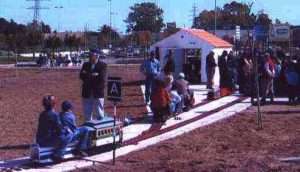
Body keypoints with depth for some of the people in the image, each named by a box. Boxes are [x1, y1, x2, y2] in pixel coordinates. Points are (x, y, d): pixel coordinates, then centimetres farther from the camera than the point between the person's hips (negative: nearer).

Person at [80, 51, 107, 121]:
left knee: (99, 115, 0)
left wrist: (88, 76, -8)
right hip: (87, 93, 4)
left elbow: (102, 78, -13)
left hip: (98, 93, -4)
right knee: (87, 115, 11)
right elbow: (81, 76, -2)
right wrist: (94, 76, -15)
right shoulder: (85, 65, 10)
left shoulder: (102, 65, -3)